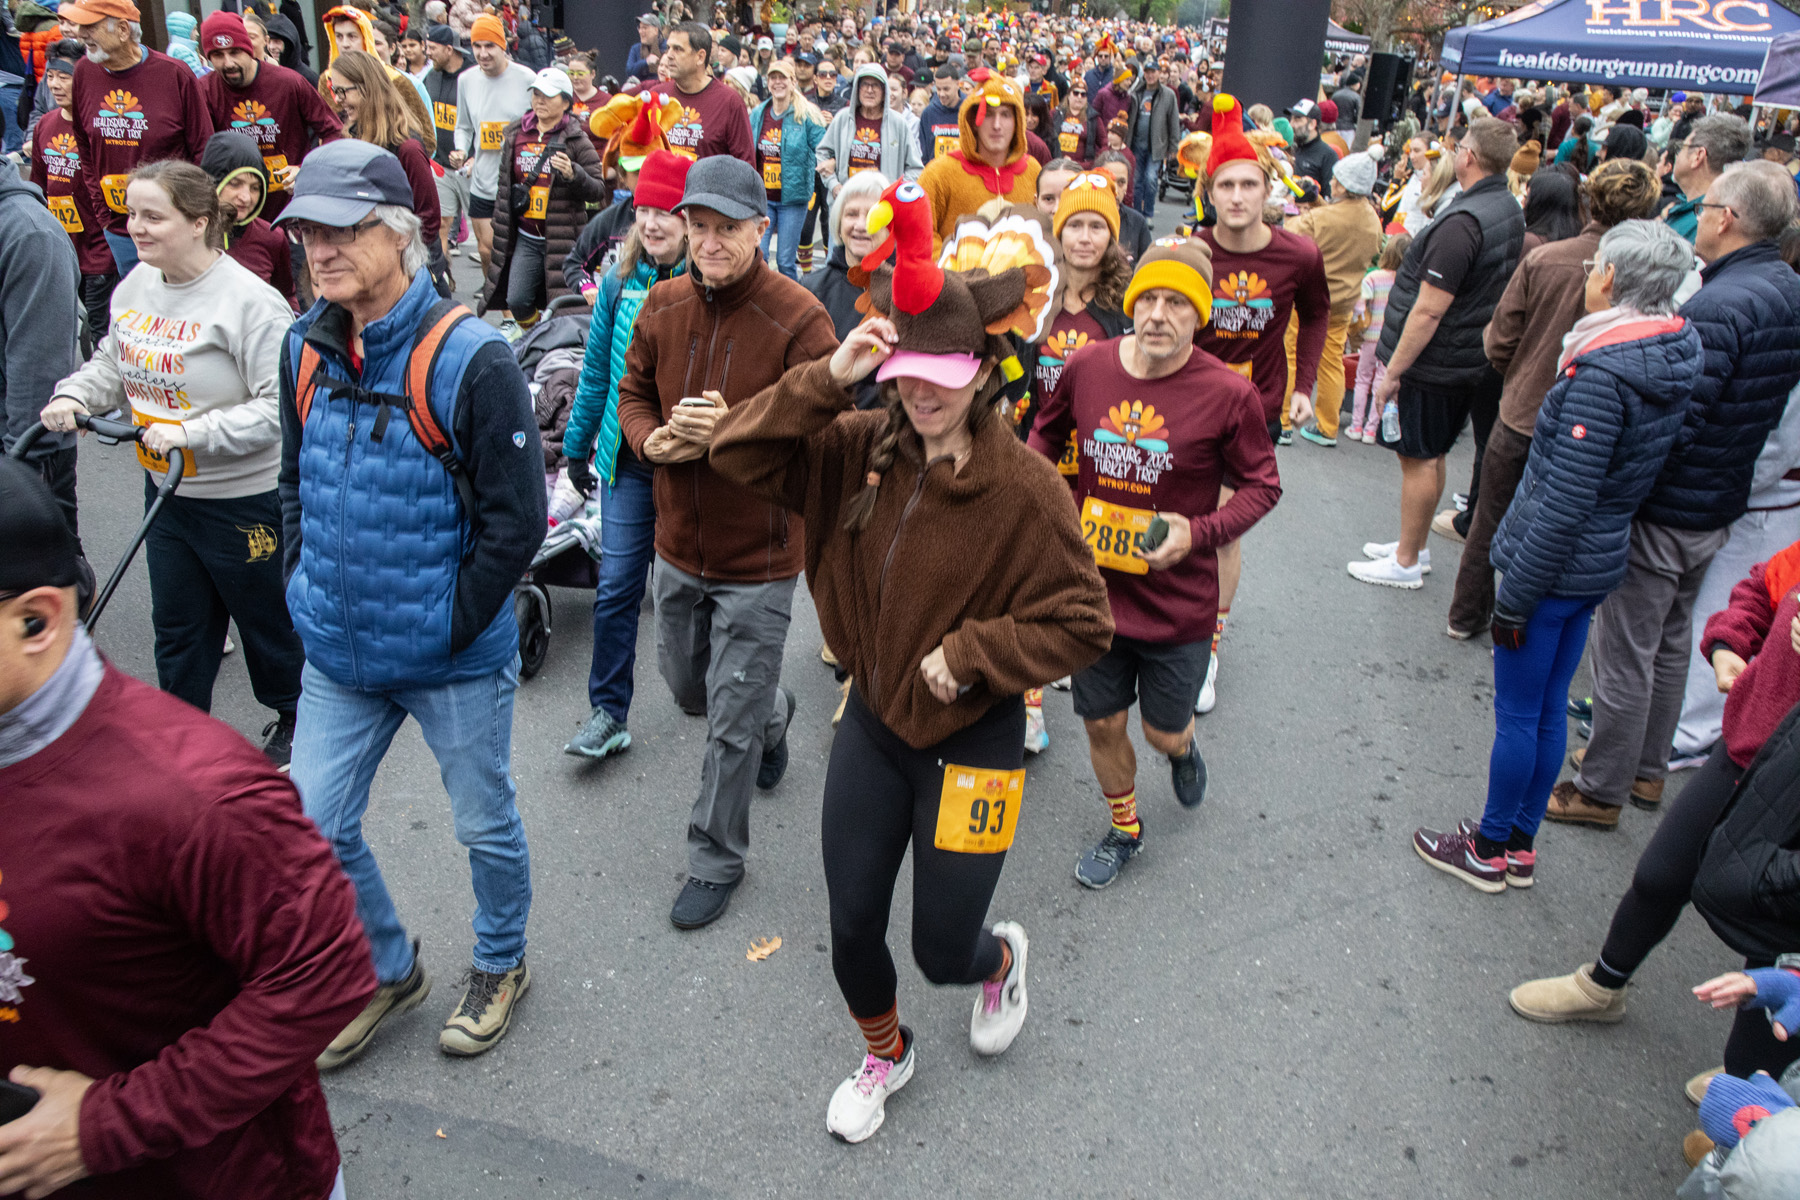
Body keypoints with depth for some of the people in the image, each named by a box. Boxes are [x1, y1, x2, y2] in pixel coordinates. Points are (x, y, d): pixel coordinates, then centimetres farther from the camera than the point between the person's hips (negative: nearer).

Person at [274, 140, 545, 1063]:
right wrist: (303, 588, 5)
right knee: (312, 829, 11)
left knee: (485, 824, 13)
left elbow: (516, 518, -16)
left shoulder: (469, 358, -18)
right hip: (337, 655, 6)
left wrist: (453, 625, -14)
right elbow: (294, 480, 15)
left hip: (456, 659, -5)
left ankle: (500, 964, 41)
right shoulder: (305, 347, 1)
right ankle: (389, 971, 38)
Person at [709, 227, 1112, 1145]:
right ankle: (884, 1053, 46)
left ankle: (1001, 958, 47)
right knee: (852, 927, 14)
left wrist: (969, 653, -21)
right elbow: (740, 453, -13)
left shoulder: (1024, 488, -19)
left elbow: (1081, 623, -16)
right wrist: (828, 378, -23)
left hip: (973, 737, -4)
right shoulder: (860, 450, -6)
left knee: (942, 951, 8)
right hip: (873, 723, 4)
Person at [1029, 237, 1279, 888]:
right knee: (1103, 724, 16)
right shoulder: (1088, 365, -7)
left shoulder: (1228, 393, -16)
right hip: (1093, 586, 3)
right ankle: (1124, 830, 44)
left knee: (1164, 731, 14)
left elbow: (1261, 484, -4)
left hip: (1177, 600, -2)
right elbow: (1048, 431, 14)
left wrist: (1199, 532, -20)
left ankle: (1183, 749, 55)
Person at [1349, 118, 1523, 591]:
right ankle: (1413, 546, 33)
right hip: (1474, 357, 9)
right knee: (1431, 455, 20)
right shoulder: (1511, 209, 6)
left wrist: (1393, 370, -20)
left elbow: (1429, 310, -27)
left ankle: (1406, 563, 14)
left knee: (1419, 459, 2)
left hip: (1434, 362, -9)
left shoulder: (1462, 222, -26)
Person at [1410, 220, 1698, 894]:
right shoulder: (1672, 359, 3)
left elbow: (1564, 504, -24)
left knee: (1518, 714, 6)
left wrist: (1514, 598, -16)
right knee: (1549, 710, 18)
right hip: (1601, 562, 8)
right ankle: (1521, 845, 32)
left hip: (1553, 566, -8)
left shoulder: (1602, 373, -23)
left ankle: (1489, 851, 21)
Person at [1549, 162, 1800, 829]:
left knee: (1625, 654, 3)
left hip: (1665, 511, -9)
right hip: (1721, 505, 9)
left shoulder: (1719, 306, -25)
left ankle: (1601, 790, 16)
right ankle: (1647, 769, 36)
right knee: (1671, 641, 21)